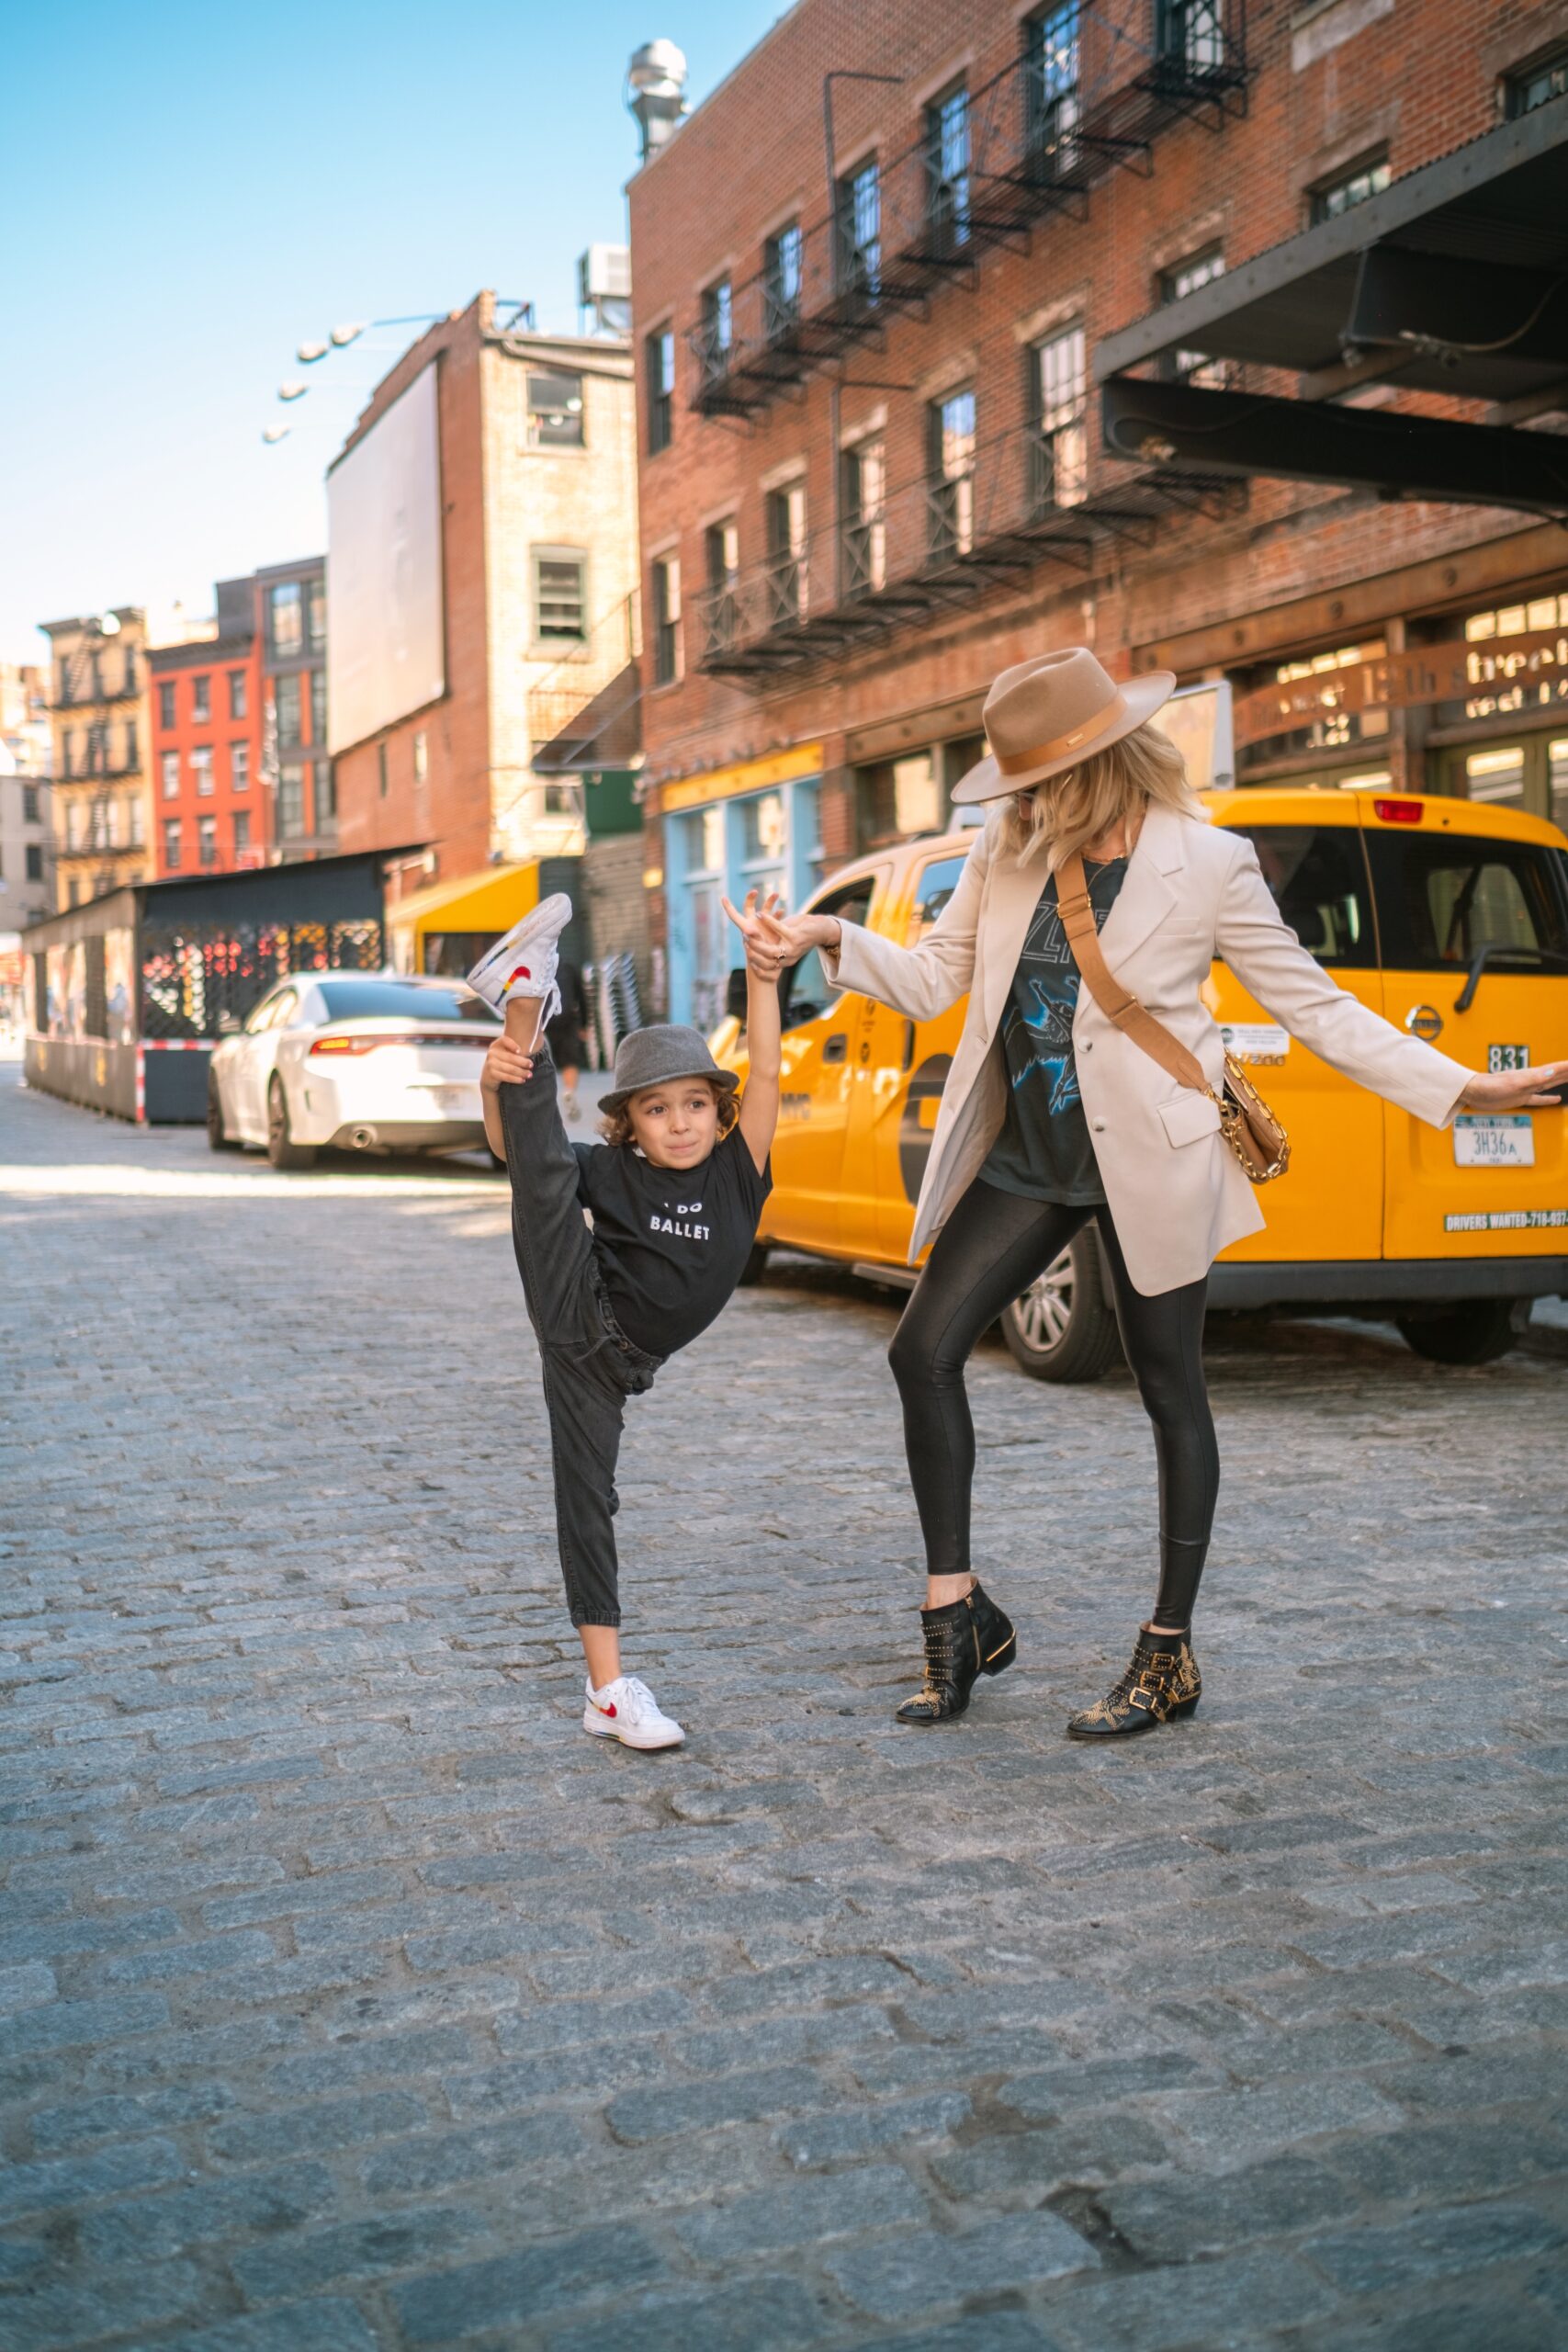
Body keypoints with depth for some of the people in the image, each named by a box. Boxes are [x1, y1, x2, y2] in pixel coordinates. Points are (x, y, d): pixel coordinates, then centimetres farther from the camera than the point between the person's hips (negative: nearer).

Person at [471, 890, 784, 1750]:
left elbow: (765, 1074, -12)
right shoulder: (610, 1172, -1)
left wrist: (762, 975, -25)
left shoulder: (737, 1170, 2)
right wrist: (497, 1085, -33)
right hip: (579, 1324, -2)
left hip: (613, 1366, 2)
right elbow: (511, 1150, -11)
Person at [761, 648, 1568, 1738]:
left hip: (1147, 1160, -5)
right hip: (1025, 1155, 5)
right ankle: (960, 1616, 13)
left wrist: (1463, 1088, -11)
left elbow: (1314, 1004, -5)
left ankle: (1169, 1658, 18)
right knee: (925, 1351, -1)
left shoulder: (1208, 865, -11)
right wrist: (836, 941, -9)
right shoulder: (1007, 852, 2)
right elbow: (935, 980, 8)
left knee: (1170, 1392, 4)